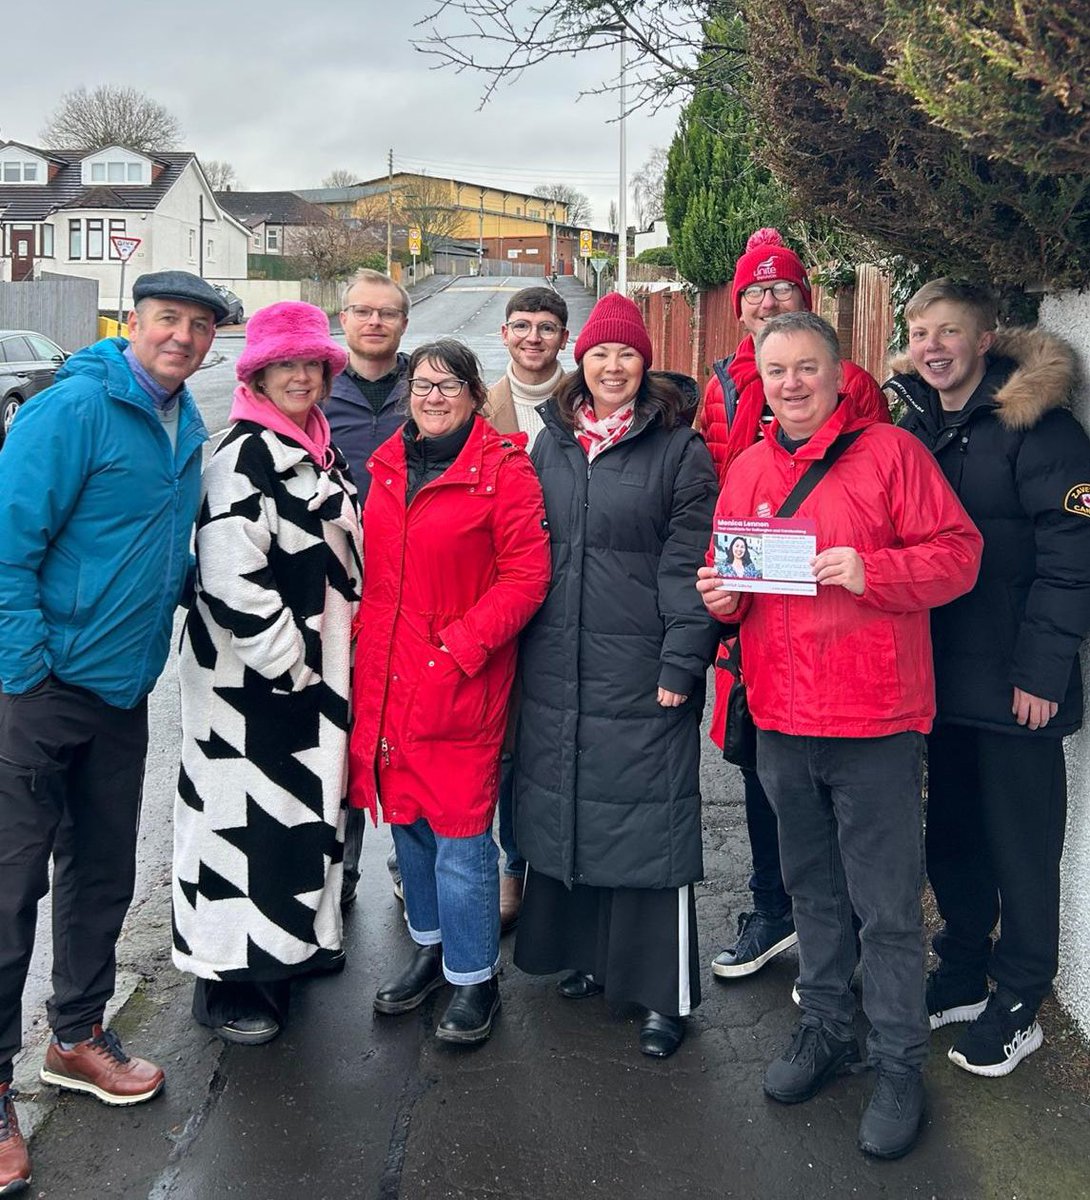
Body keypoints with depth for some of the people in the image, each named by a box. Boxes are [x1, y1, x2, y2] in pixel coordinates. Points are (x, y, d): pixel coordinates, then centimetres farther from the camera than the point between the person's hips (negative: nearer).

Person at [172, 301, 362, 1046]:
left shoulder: (318, 448, 11)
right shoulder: (246, 457, -17)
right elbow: (230, 579, -25)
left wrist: (336, 654, 15)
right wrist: (289, 662, -19)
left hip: (314, 670, 9)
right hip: (252, 678, -9)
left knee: (305, 808, 20)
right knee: (250, 818, 0)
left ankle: (295, 939, 38)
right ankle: (231, 979, 15)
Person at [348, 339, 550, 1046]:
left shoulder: (503, 470, -8)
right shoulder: (388, 467, 11)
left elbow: (526, 575, -12)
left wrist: (460, 646, -17)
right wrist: (364, 635, 7)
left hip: (460, 684, -6)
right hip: (386, 676, 6)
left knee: (461, 834, 0)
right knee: (407, 819, 16)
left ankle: (474, 977, 17)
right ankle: (432, 947, 35)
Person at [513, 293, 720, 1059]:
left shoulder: (680, 450, -2)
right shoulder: (550, 444, 12)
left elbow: (689, 564, -8)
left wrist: (682, 663, -13)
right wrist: (522, 645, 12)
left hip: (641, 672, -5)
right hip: (557, 670, 5)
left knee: (649, 817, 0)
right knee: (567, 808, 13)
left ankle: (668, 992, 13)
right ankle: (587, 953, 32)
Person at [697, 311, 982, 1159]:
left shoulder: (890, 452, -5)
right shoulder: (747, 469, 11)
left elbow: (958, 552, -9)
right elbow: (730, 578, 18)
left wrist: (872, 571, -23)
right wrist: (720, 595, -4)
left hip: (874, 718, -5)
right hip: (781, 717, 5)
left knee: (887, 905, 4)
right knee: (812, 889, 20)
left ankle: (900, 1065, 21)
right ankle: (826, 1027, 37)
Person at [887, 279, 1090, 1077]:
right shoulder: (915, 424, 9)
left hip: (1015, 682, -6)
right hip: (941, 675, 6)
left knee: (1021, 847, 6)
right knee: (951, 832, 17)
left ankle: (1018, 1005, 22)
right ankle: (962, 977, 34)